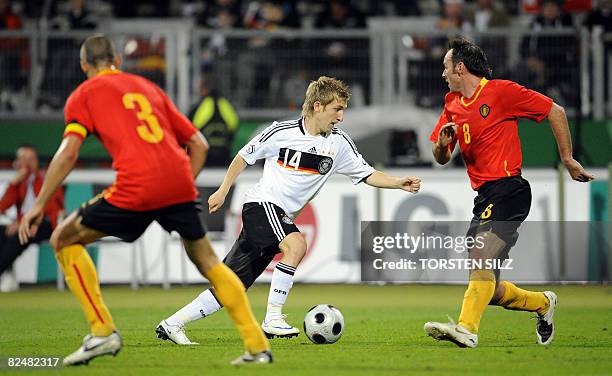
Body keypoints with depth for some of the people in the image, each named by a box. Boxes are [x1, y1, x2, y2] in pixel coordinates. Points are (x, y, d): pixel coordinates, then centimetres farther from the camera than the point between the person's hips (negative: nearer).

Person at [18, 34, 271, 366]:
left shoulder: (84, 94, 13)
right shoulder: (147, 87, 28)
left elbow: (68, 152, -1)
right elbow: (199, 144, 25)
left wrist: (39, 205, 0)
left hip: (137, 186, -5)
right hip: (180, 184, 5)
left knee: (64, 240, 12)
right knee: (206, 259, 23)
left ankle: (102, 332, 3)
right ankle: (258, 345, 16)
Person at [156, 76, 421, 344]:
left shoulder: (339, 143, 3)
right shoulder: (282, 132, -7)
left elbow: (368, 174, 4)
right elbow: (245, 156, 6)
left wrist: (399, 183, -12)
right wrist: (223, 191, 7)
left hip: (282, 219, 5)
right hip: (261, 204, -5)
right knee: (297, 244, -31)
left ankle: (173, 324, 10)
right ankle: (273, 319, -25)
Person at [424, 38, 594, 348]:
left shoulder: (501, 91, -4)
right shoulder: (452, 104, 16)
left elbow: (555, 112, 0)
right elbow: (441, 158, 19)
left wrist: (567, 159, 1)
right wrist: (442, 144, -4)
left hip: (508, 188, -8)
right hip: (483, 197, 8)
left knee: (483, 254, -29)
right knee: (490, 290, 5)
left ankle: (467, 329, -40)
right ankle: (542, 303, 29)